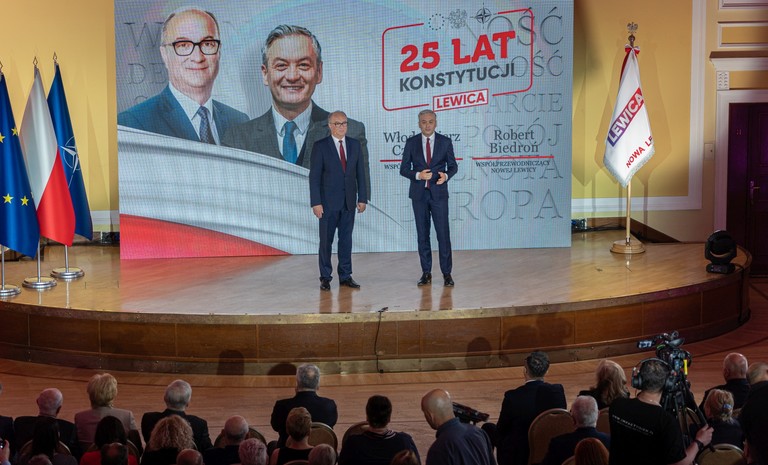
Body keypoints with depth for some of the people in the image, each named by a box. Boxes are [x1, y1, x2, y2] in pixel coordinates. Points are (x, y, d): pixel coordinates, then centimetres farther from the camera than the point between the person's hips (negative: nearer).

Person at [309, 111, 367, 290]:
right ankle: (325, 277, 8)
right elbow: (314, 176, -6)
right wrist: (316, 202, -12)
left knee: (346, 239, 7)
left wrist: (362, 198, 4)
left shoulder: (355, 145, 8)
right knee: (326, 240, 1)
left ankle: (345, 276, 13)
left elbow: (360, 173, 10)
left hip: (349, 201, 3)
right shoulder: (320, 146, -3)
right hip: (328, 201, -3)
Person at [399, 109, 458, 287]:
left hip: (438, 192, -1)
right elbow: (404, 169, 3)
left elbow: (453, 166, 7)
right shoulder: (411, 143, 4)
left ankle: (446, 273, 1)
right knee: (422, 234, 6)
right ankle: (426, 272, 13)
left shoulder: (445, 142, 2)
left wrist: (446, 175, -15)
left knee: (443, 233, -5)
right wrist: (418, 175, -16)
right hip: (418, 193, 1)